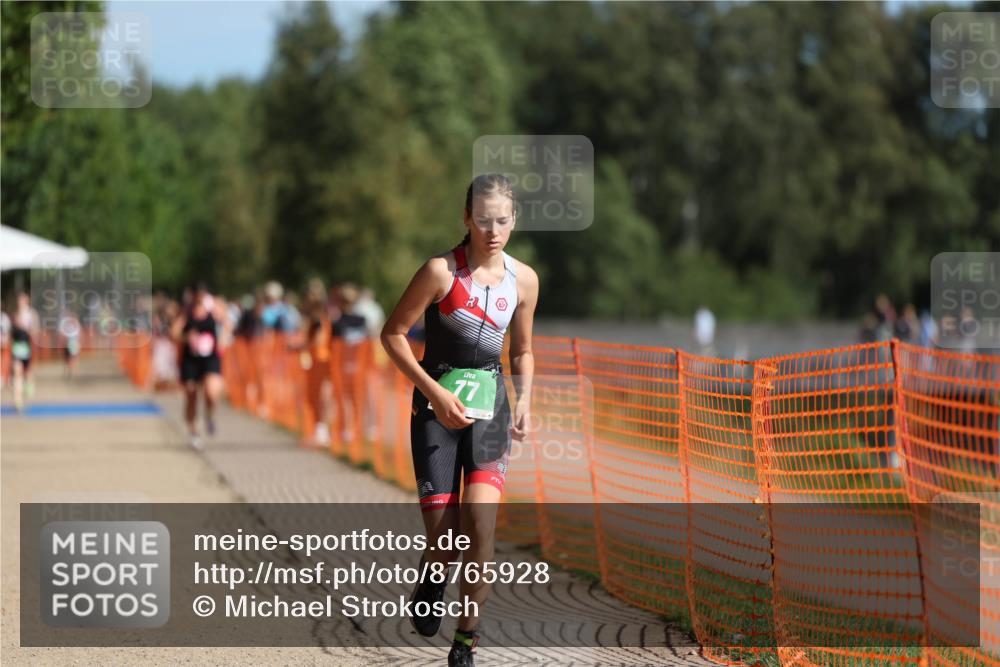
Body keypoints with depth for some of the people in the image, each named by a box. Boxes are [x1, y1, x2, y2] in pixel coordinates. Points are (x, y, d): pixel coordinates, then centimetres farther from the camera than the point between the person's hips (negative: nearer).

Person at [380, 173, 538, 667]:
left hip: (490, 406, 3)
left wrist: (524, 399, 2)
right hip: (437, 405, -3)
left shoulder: (523, 280, 2)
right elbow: (392, 334, -7)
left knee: (480, 518, -16)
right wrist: (435, 392, -14)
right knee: (443, 537, -7)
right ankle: (430, 586, 31)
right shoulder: (442, 271, -12)